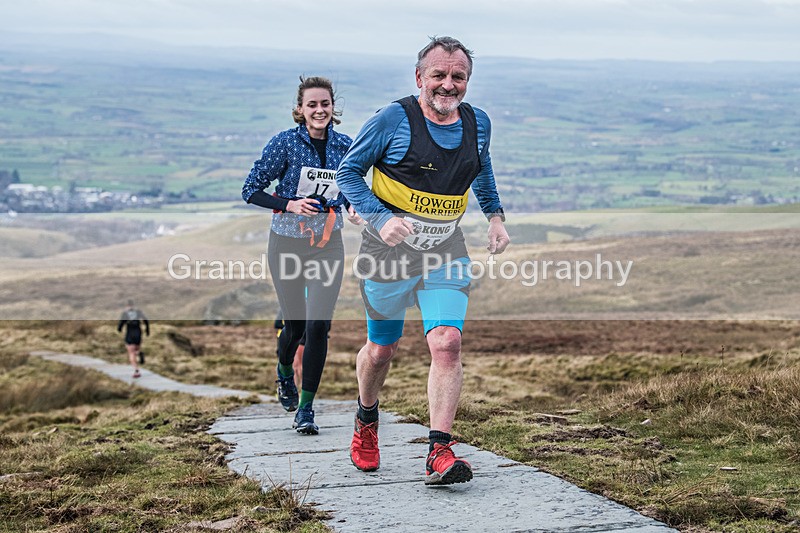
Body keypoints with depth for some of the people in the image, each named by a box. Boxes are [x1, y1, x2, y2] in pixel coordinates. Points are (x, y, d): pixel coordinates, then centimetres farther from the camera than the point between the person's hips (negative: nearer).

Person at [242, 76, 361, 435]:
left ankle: (306, 409, -1)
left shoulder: (345, 146, 1)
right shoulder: (285, 143, -9)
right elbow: (251, 190, -7)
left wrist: (354, 209, -5)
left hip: (328, 246, 2)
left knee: (318, 326, -10)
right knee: (295, 324, 9)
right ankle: (285, 373, 43)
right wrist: (289, 204, -21)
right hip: (287, 244, -2)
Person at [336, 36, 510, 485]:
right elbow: (349, 172, -5)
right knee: (382, 349, 10)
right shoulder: (393, 120, -12)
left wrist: (495, 216, 15)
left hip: (446, 254, 3)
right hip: (390, 250, -3)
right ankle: (366, 422, 40)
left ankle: (440, 453, -15)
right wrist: (380, 218, -19)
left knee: (447, 342, -16)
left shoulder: (478, 123, 3)